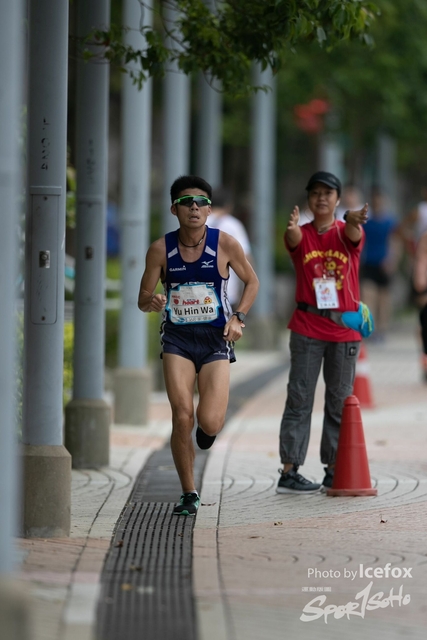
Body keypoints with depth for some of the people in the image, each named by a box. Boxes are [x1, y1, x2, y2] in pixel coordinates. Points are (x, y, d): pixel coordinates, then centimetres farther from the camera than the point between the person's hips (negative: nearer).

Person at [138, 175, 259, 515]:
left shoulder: (225, 244, -6)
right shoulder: (161, 249, -4)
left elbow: (252, 281, 10)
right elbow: (143, 298, 3)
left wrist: (238, 317, -4)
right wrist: (153, 301, -21)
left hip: (215, 338, -1)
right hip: (177, 338, 1)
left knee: (209, 423, -13)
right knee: (182, 417, -12)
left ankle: (211, 424, 29)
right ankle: (189, 494, 4)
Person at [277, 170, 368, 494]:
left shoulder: (346, 233, 2)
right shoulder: (301, 235, 2)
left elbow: (353, 233, -22)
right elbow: (294, 238, -22)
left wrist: (354, 221, -48)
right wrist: (291, 228, -48)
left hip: (344, 329, 1)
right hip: (307, 327, -1)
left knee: (340, 401, 7)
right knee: (300, 398, -3)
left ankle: (335, 470, 14)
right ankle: (289, 471, -4)